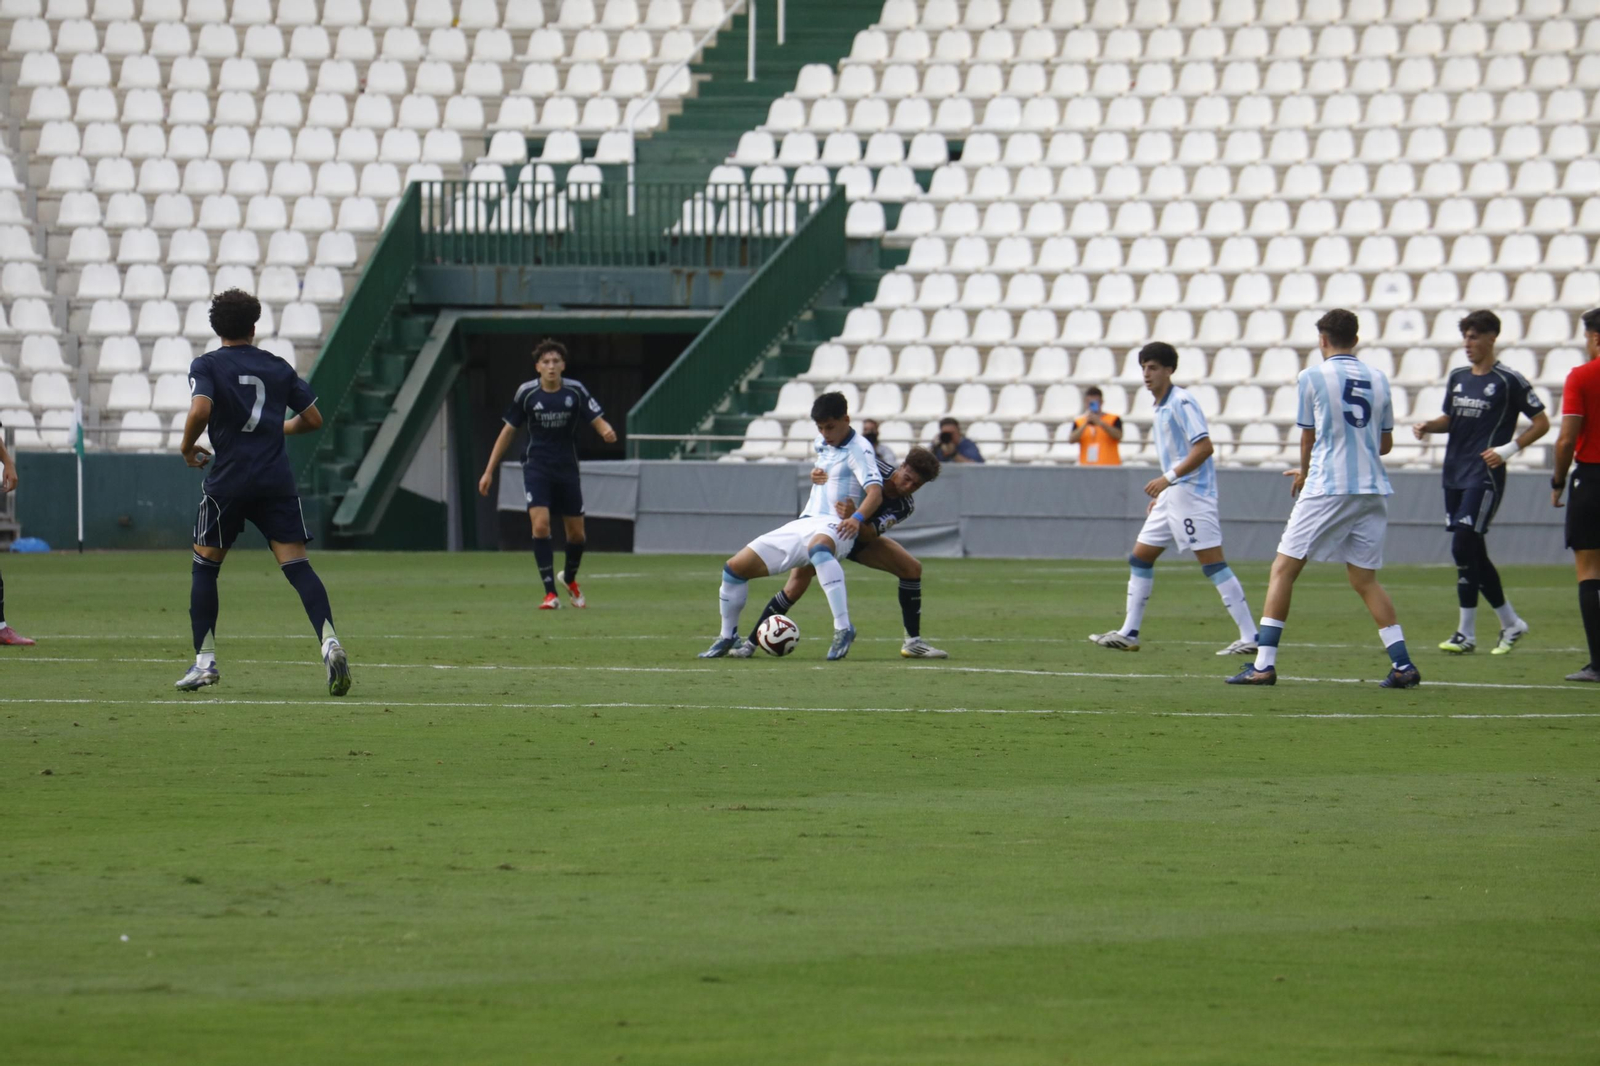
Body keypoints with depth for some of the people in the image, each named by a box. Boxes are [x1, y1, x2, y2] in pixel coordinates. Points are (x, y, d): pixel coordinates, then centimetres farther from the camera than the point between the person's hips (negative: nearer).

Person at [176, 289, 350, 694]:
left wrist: (188, 447, 0)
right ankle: (329, 642, -24)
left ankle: (204, 661, 11)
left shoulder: (207, 366, 0)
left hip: (228, 481, -2)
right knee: (297, 565, -3)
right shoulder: (278, 367, 11)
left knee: (204, 565, 13)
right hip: (277, 479, 2)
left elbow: (200, 410, -18)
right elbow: (313, 418, 14)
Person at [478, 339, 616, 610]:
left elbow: (598, 420, -7)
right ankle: (551, 594, -14)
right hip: (536, 467, -2)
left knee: (576, 534, 8)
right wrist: (489, 471, 2)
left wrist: (607, 431, -33)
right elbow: (508, 431, 3)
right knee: (540, 524, -20)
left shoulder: (575, 391, -6)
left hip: (567, 468, 2)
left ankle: (569, 578, 39)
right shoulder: (526, 393, -7)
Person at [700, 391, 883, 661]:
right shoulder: (821, 443, 16)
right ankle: (727, 637, 25)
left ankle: (843, 628, -53)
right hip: (803, 525, 9)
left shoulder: (859, 449, -9)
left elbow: (875, 492, -25)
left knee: (818, 547, -47)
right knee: (735, 567, 4)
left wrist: (857, 518, -42)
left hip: (835, 526, -9)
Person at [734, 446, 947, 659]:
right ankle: (750, 643, -12)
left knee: (912, 568, -12)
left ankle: (913, 642, -2)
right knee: (796, 587, -23)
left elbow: (869, 535, -32)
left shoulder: (905, 506, -19)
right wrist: (817, 474, -32)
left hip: (861, 539, 3)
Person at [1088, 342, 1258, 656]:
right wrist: (1161, 494, 23)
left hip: (1192, 494, -10)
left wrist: (1168, 478, -23)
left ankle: (1249, 637, -14)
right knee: (1140, 558, 12)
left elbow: (1203, 447, -21)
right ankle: (1128, 634, 19)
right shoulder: (1161, 407, 17)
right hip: (1172, 497, 10)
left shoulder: (1182, 402, -12)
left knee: (1212, 562, -13)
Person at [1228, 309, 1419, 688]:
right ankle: (1403, 666, 2)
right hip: (1373, 490, 5)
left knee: (1283, 570, 2)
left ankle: (1264, 664, -5)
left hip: (1326, 489, -5)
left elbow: (1308, 439, 5)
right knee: (1365, 580, 12)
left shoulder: (1313, 377, -2)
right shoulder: (1378, 379, 10)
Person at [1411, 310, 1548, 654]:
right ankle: (1511, 623, 19)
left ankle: (1466, 632, -8)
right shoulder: (1458, 377, 13)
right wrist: (1428, 426, 3)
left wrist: (1509, 449, -12)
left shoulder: (1508, 381, -6)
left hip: (1485, 475, -7)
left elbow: (1541, 423, -2)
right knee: (1473, 553, 8)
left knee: (1463, 546, -15)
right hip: (1455, 474, 7)